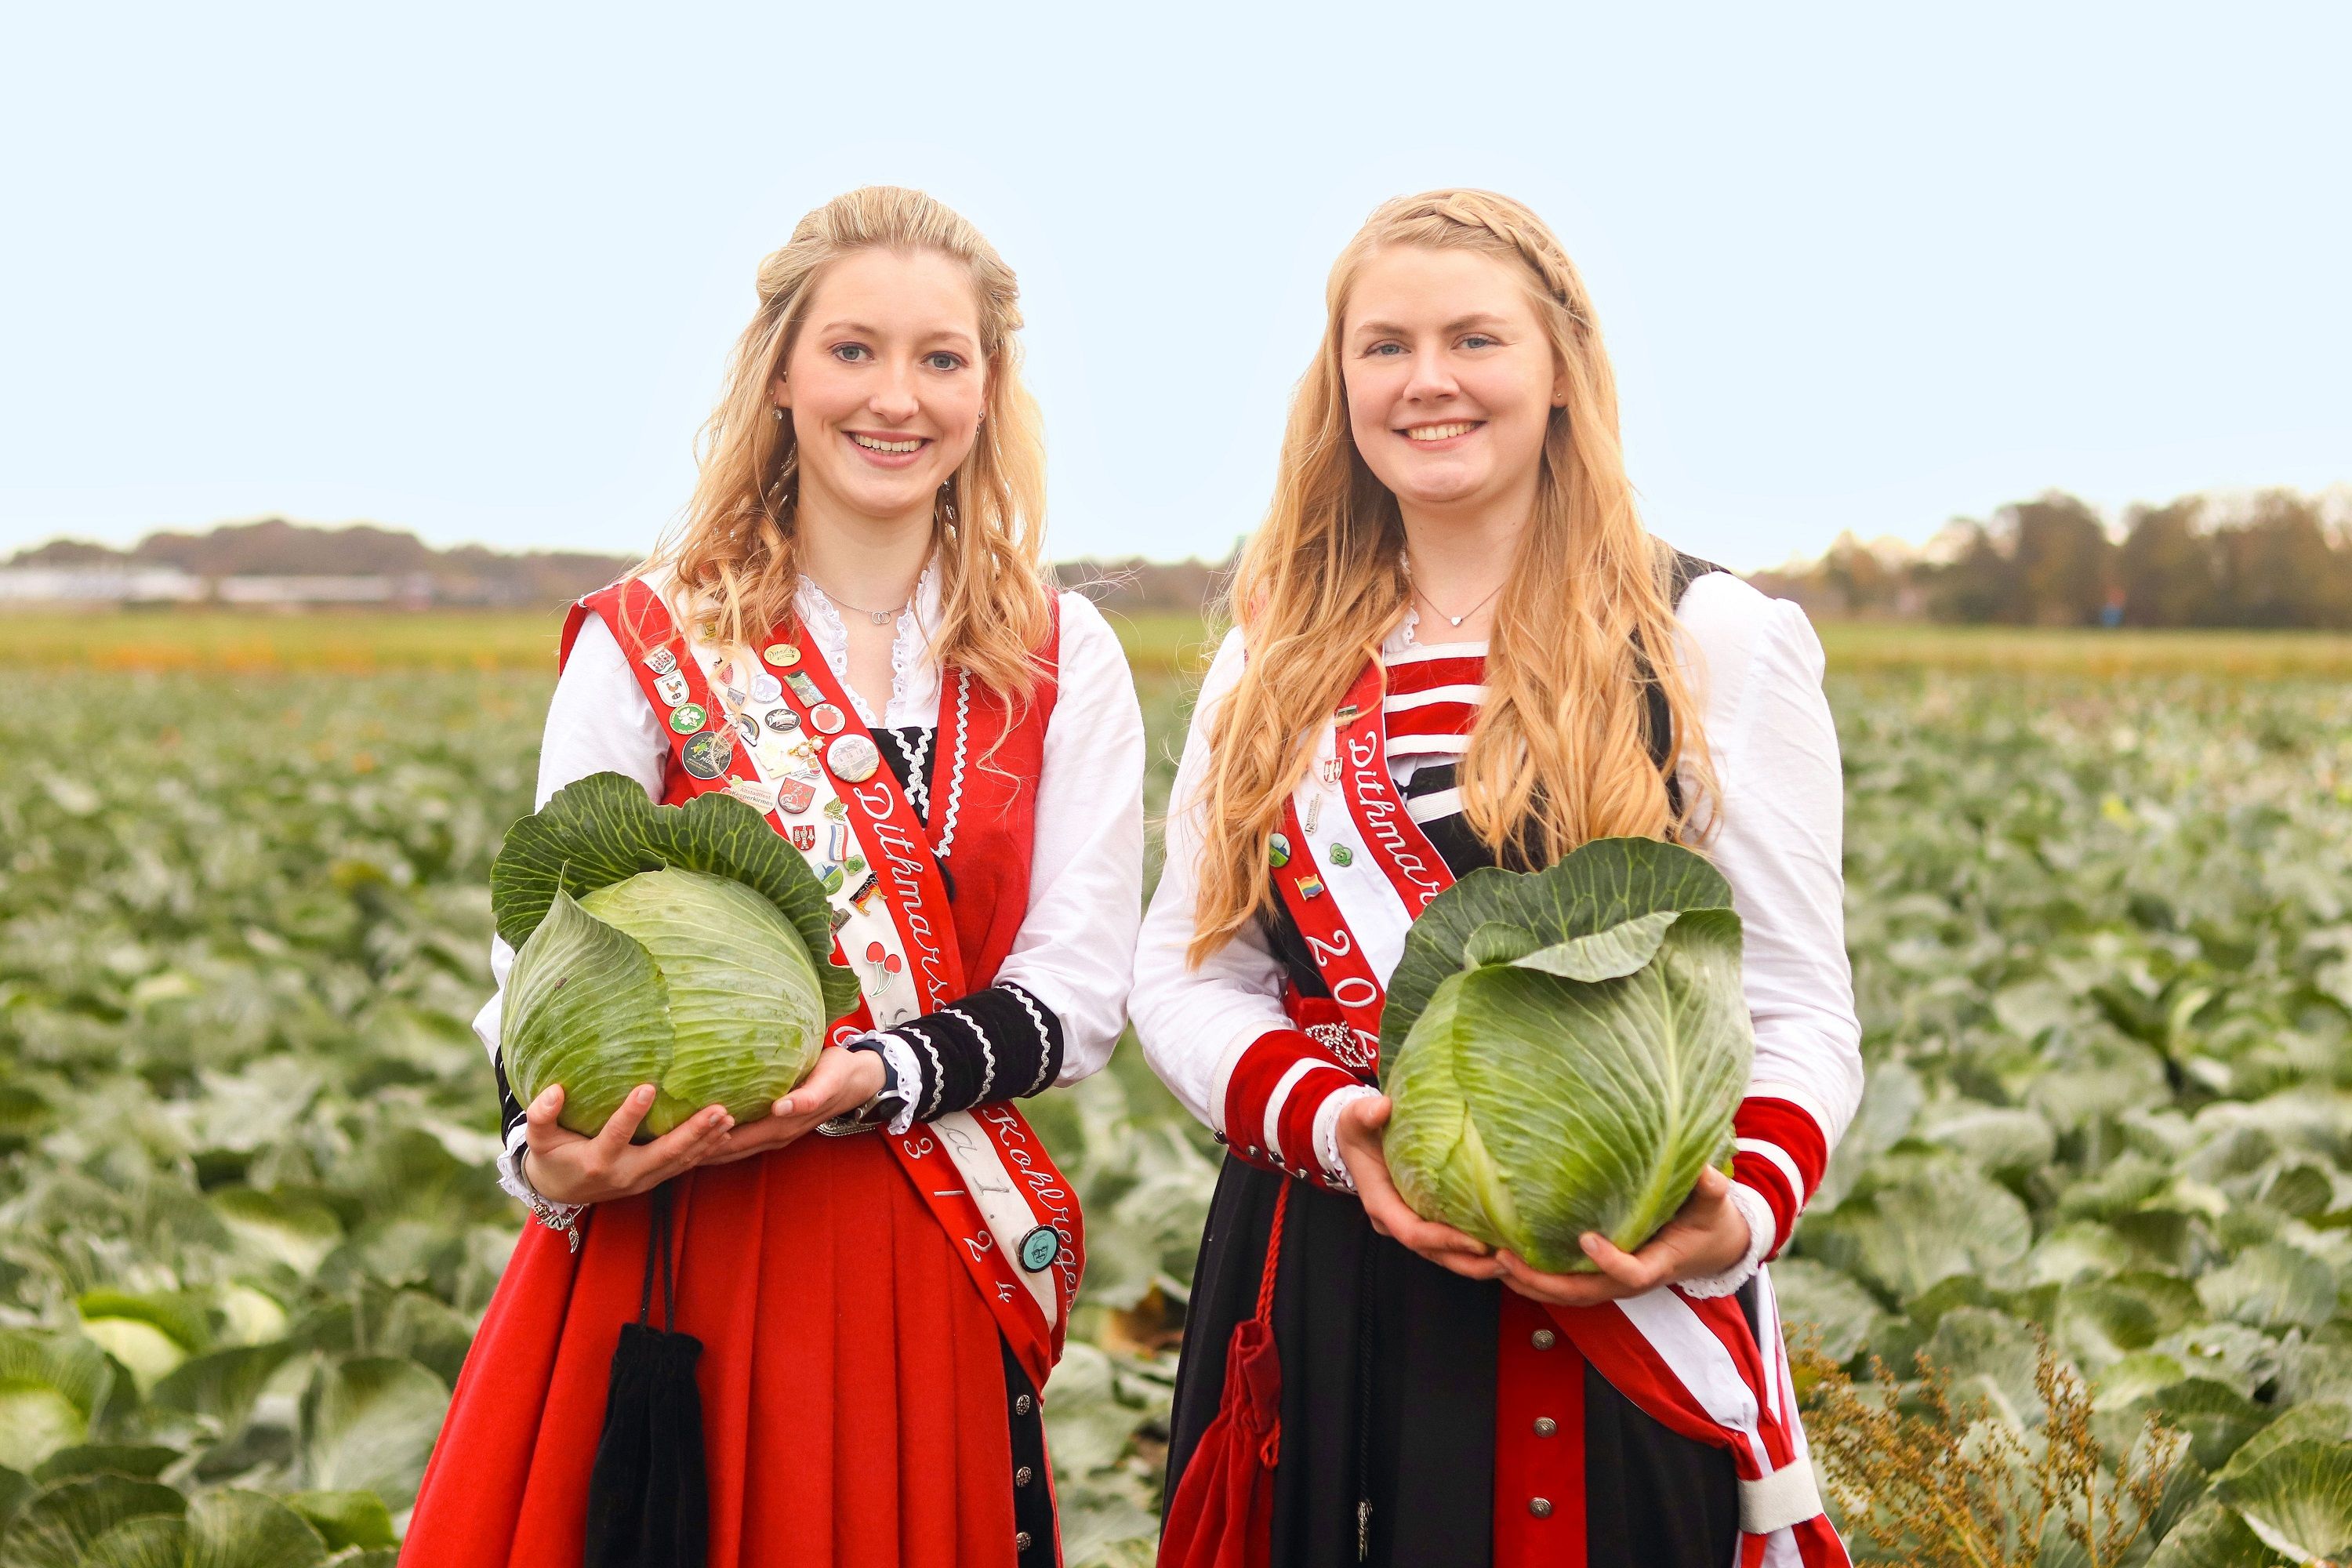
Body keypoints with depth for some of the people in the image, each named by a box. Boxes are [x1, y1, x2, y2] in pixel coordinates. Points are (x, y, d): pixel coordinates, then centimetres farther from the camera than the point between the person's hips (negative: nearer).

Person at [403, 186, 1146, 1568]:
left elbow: (1080, 987, -2)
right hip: (668, 1251, -1)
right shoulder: (645, 648, 1)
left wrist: (865, 1080, -18)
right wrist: (553, 1157, -21)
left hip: (928, 1266, 2)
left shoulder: (1063, 661, 5)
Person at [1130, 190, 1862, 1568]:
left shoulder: (1720, 644, -1)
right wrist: (1324, 1119, -13)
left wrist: (1743, 1211, -22)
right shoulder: (1278, 657, 9)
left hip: (1610, 1315, -3)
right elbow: (1185, 969, 6)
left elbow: (1797, 1012, -3)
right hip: (1311, 1301, 3)